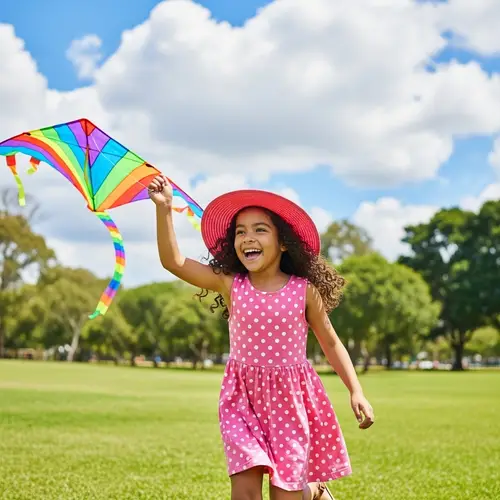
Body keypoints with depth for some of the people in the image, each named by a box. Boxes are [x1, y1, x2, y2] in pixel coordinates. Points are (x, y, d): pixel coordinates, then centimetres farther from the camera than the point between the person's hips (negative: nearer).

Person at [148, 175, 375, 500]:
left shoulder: (305, 290, -6)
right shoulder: (230, 285, -4)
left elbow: (331, 342, 4)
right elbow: (173, 261, -9)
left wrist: (357, 392, -2)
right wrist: (164, 208, -17)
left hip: (290, 399, -1)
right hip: (243, 399, 1)